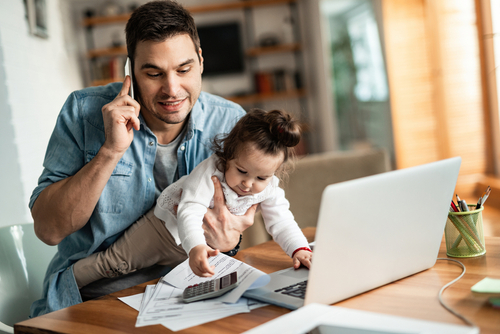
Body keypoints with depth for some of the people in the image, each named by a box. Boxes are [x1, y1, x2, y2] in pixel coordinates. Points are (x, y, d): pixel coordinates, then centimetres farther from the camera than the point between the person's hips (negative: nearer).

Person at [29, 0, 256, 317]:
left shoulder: (230, 122, -9)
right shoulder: (84, 111, -12)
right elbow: (48, 230, -16)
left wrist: (226, 239, -24)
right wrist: (111, 151, -27)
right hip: (89, 300, 1)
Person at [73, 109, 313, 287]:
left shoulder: (269, 189, -18)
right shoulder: (209, 172, -35)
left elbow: (281, 222, -14)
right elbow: (189, 213, -44)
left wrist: (300, 249, -32)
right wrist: (195, 247, -61)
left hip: (211, 243, 5)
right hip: (169, 225, -5)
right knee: (116, 262, -5)